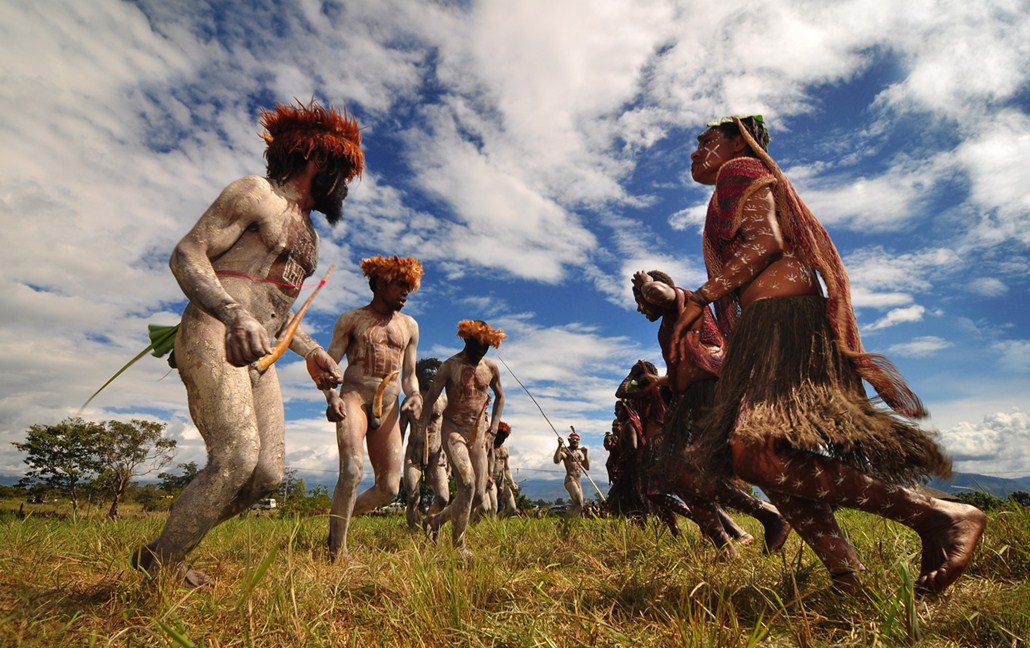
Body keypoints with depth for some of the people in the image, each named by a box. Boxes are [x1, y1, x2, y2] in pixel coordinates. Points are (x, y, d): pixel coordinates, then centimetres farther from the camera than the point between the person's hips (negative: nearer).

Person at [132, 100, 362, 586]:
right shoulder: (257, 193, 0)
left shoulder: (308, 234, 23)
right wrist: (235, 315, -28)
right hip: (212, 339, -8)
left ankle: (167, 550, 17)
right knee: (236, 458, -19)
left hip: (257, 357, 8)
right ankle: (161, 567, 2)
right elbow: (187, 255, -11)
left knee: (268, 472, -2)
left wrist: (311, 352, 20)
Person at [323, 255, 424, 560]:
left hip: (388, 408, 4)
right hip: (354, 398, -4)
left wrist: (414, 395, -3)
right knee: (352, 471, -25)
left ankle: (340, 515, 28)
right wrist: (331, 397, -16)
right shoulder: (351, 319, 8)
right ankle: (337, 550, -9)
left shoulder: (409, 326, 17)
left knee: (389, 488, 0)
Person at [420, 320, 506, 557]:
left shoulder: (491, 368, 6)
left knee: (478, 496, 4)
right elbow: (430, 399, -4)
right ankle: (458, 544, -6)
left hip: (478, 435, 5)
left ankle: (436, 519, 28)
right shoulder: (450, 366, -7)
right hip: (453, 430, -5)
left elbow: (500, 396, 21)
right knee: (466, 484, -23)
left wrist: (493, 426, 11)